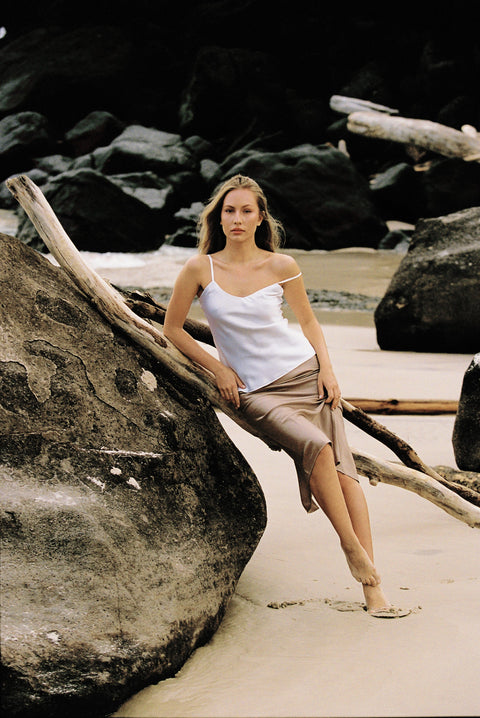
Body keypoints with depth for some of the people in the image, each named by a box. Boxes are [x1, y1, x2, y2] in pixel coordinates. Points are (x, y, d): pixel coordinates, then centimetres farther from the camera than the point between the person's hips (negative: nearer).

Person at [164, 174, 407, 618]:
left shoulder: (281, 266, 2)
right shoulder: (199, 269, -3)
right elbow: (172, 329, 7)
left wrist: (326, 368, 1)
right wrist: (218, 369, 1)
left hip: (305, 373, 2)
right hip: (255, 391, -2)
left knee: (343, 469, -13)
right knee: (316, 446, -29)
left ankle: (372, 586, -11)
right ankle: (354, 551, -15)